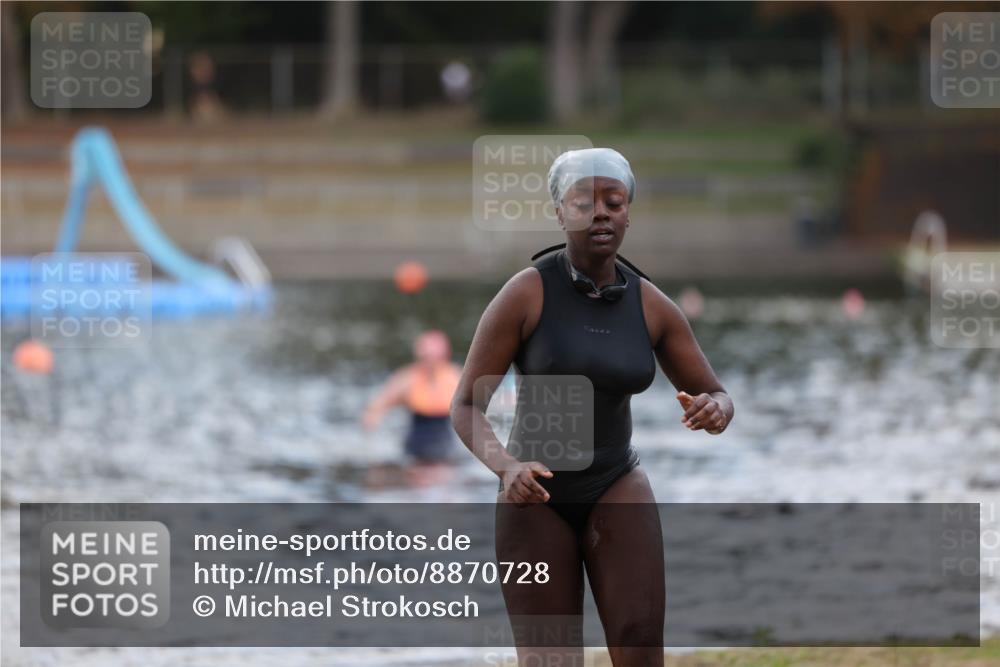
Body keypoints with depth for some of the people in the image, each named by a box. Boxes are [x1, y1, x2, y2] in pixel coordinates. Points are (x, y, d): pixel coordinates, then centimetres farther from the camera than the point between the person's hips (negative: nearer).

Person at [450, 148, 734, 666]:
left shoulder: (652, 306, -4)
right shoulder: (522, 294, -15)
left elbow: (717, 400, 4)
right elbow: (464, 409, -13)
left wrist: (713, 412, -23)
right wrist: (508, 470, -34)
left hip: (614, 488, 2)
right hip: (534, 500, -2)